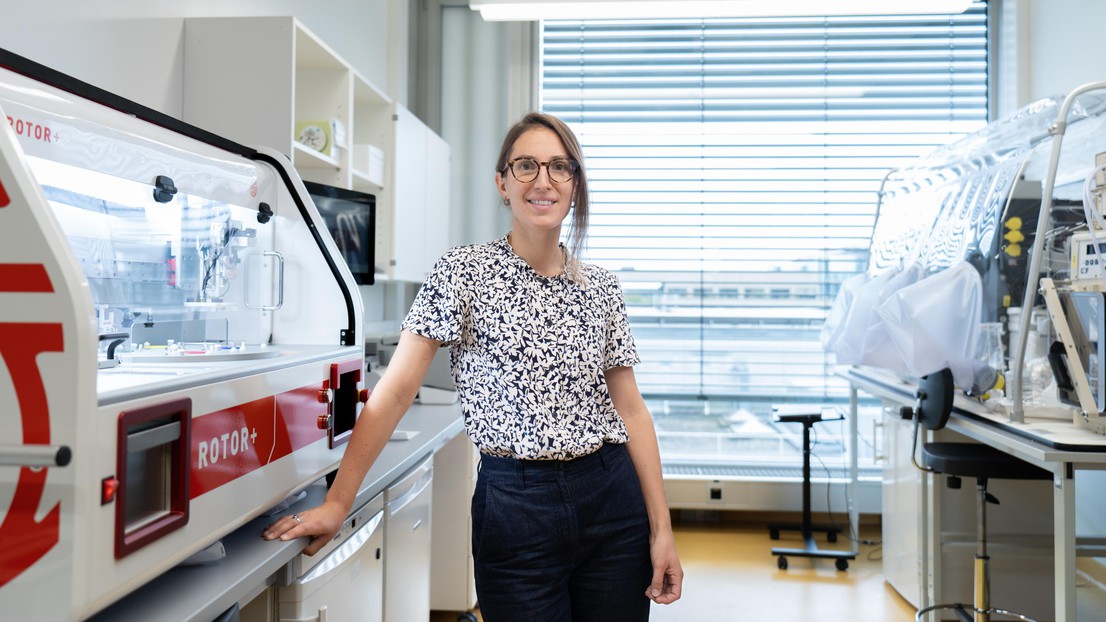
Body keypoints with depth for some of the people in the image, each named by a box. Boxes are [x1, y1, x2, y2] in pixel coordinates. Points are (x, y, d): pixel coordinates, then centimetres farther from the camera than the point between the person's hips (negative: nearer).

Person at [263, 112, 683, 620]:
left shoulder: (600, 288, 5)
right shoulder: (464, 272, -6)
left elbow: (631, 409, 6)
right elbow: (395, 389, -9)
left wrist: (661, 529, 3)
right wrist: (337, 503, -14)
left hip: (612, 500, 4)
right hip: (515, 504, -3)